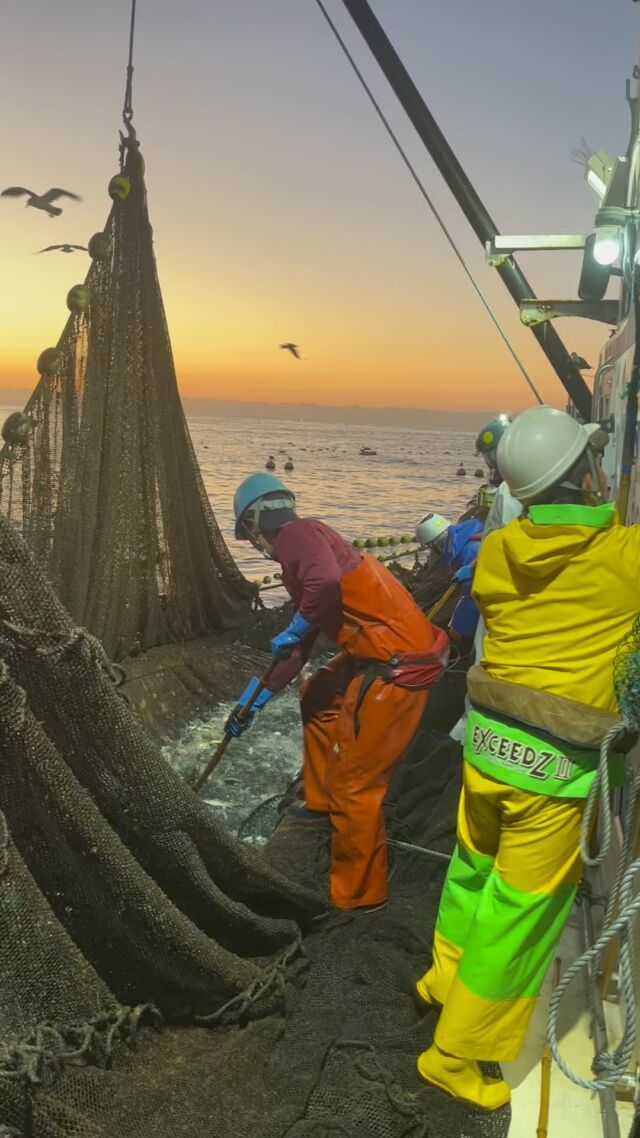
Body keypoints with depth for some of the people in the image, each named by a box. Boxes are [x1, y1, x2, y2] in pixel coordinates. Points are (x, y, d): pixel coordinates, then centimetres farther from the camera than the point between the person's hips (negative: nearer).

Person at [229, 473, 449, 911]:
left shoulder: (296, 534, -9)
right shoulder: (305, 544, 21)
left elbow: (326, 583, -34)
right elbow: (299, 652, 26)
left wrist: (296, 628, -14)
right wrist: (254, 700, 32)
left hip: (397, 666, -11)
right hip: (372, 656, 11)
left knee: (354, 784, -3)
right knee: (317, 699, 31)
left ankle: (358, 895, 13)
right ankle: (322, 801, 46)